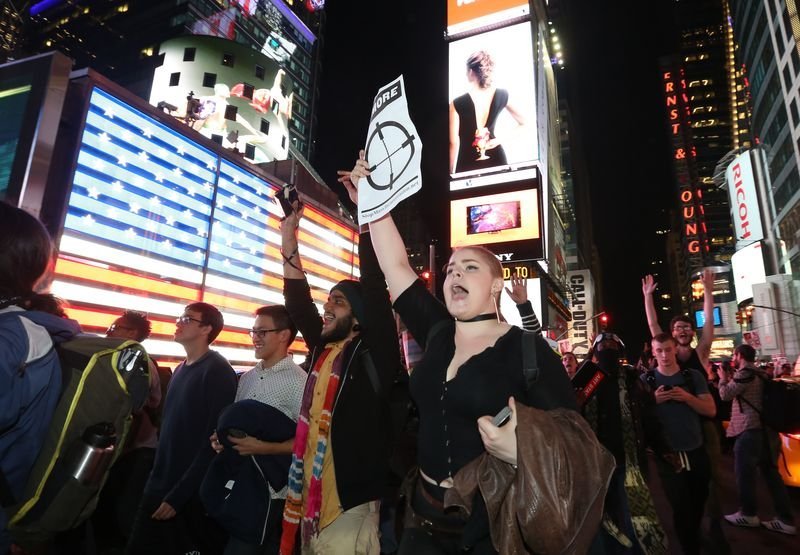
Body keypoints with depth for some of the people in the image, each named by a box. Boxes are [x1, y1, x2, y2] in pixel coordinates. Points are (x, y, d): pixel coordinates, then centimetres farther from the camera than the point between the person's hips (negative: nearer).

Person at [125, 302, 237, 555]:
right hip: (159, 485, 7)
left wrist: (179, 494, -17)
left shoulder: (217, 372, -15)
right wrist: (157, 481, 7)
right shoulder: (181, 369, 9)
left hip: (192, 494, -7)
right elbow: (170, 427, 12)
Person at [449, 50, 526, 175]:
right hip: (497, 160, 4)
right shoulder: (502, 95, -2)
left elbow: (453, 143, -13)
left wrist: (450, 172, -2)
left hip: (468, 165, -4)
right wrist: (499, 139, 0)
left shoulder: (457, 104, -15)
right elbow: (524, 123, 5)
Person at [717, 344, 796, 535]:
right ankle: (785, 520, 15)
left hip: (750, 429, -9)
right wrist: (730, 379, 20)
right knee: (771, 473, 12)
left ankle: (748, 514, 14)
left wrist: (723, 378, 4)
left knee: (744, 472, 3)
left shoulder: (745, 373, -15)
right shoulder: (760, 373, 16)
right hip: (766, 429, 9)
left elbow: (725, 394, -11)